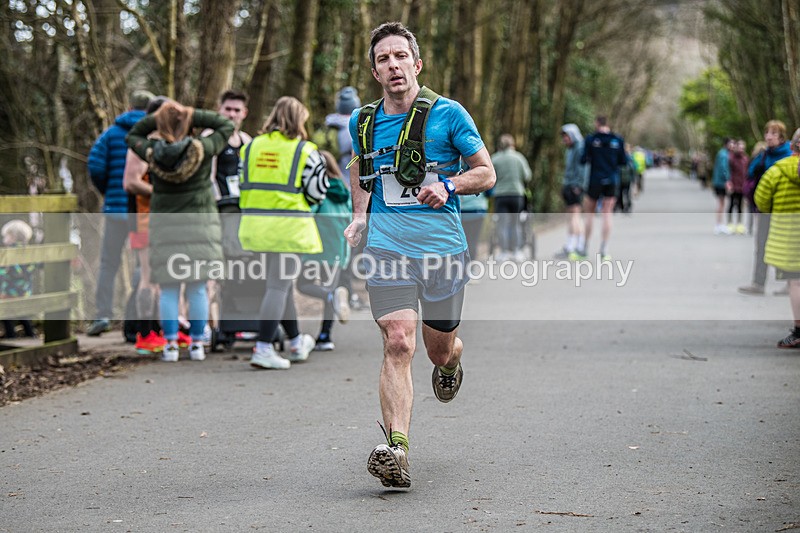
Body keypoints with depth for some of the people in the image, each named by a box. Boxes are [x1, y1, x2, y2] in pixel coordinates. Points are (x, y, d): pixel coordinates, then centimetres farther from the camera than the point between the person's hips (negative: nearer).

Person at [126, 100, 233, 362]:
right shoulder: (200, 149, -10)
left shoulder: (153, 152, -6)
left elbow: (132, 136, 14)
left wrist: (157, 117, 4)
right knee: (197, 287, 5)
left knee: (168, 288, 6)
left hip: (165, 223, 1)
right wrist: (193, 115, -2)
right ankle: (196, 344, 6)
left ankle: (170, 345, 2)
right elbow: (227, 126, 2)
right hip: (199, 221, -1)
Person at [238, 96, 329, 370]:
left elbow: (244, 186, 11)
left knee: (281, 283, 18)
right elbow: (316, 192, -4)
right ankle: (263, 349, -8)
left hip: (254, 223, 6)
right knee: (279, 286, -2)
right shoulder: (304, 150, -4)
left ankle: (297, 343, 33)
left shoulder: (252, 147, 10)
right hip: (288, 225, -5)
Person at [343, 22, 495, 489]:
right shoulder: (363, 122, 8)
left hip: (443, 245, -1)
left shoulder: (448, 114, -3)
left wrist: (449, 185, -15)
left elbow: (487, 173, 4)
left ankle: (451, 365, 51)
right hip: (387, 246, 1)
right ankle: (396, 450, -22)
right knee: (398, 344, -16)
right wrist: (359, 215, 12)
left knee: (440, 347, 11)